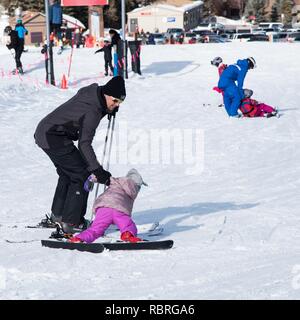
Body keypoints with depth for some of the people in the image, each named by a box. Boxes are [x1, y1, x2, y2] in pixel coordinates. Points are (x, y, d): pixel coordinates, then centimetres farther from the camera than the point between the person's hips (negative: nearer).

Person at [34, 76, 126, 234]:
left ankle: (57, 216, 33)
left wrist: (108, 110, 5)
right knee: (82, 174, -7)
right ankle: (71, 223, -6)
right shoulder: (92, 111, -26)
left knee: (67, 173, 23)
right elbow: (84, 144, -32)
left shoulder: (91, 91, 0)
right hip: (53, 138, -10)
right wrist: (98, 171, -37)